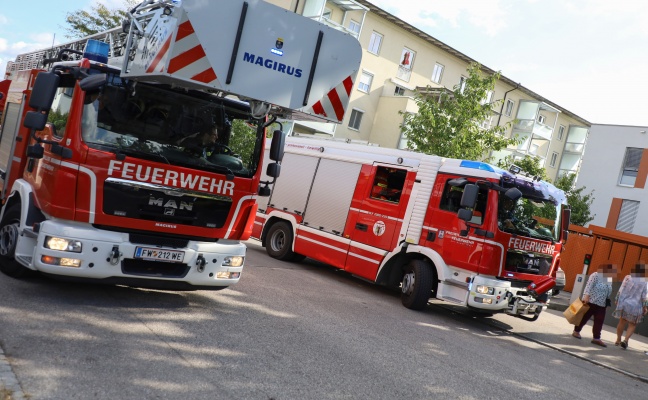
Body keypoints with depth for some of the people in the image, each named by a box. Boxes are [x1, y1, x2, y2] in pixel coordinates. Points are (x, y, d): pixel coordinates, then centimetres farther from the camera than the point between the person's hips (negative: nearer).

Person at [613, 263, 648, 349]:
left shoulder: (628, 277, -2)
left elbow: (621, 290, 1)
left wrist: (617, 300, 12)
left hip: (624, 303, 2)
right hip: (636, 306, -2)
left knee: (622, 322, 15)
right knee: (632, 325, 7)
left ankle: (618, 340, 25)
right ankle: (626, 340, -11)